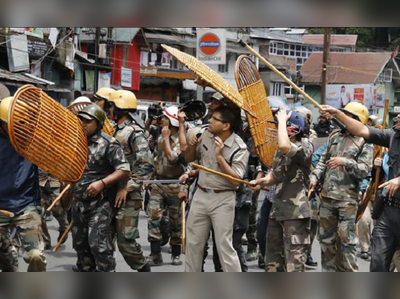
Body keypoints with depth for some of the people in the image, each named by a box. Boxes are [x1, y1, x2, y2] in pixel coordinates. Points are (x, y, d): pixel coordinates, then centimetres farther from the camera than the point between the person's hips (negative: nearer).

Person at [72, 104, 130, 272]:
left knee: (98, 244, -14)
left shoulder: (108, 144, -11)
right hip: (79, 203, 7)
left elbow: (124, 170, -15)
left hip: (101, 203, -7)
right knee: (80, 244, 14)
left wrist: (102, 183, -24)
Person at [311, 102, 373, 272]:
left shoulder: (364, 142, -3)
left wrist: (345, 162, -19)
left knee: (346, 237, -8)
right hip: (327, 196, 6)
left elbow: (364, 170, -11)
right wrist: (315, 176, 4)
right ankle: (329, 271, 21)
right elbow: (323, 160, 18)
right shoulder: (335, 137, 15)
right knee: (326, 237, 11)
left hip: (348, 198, -6)